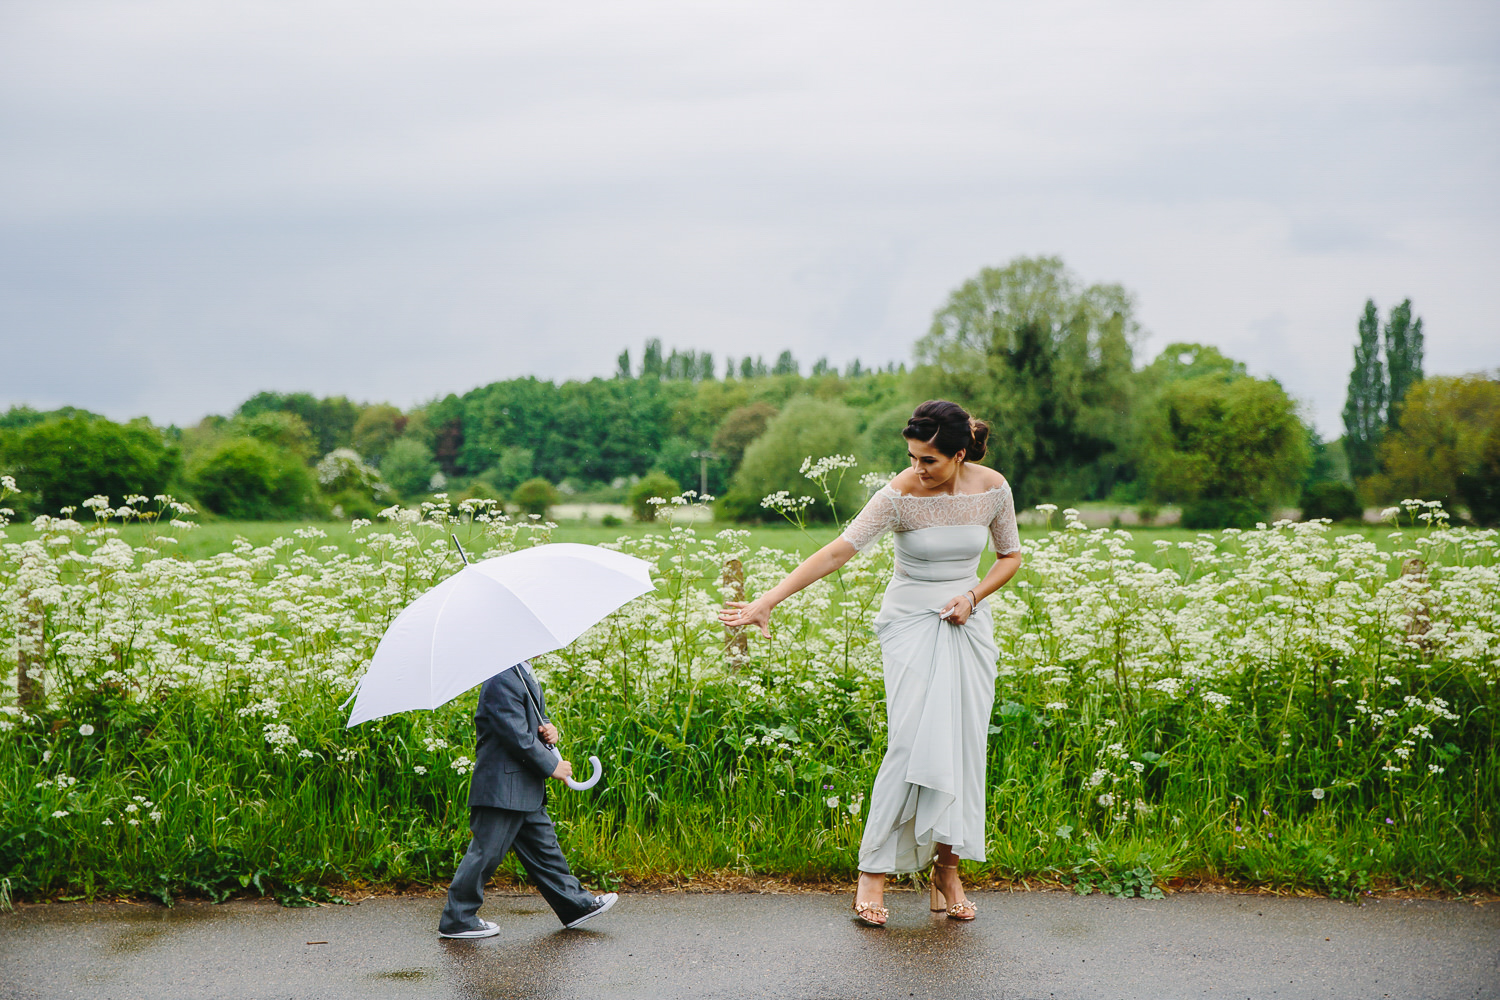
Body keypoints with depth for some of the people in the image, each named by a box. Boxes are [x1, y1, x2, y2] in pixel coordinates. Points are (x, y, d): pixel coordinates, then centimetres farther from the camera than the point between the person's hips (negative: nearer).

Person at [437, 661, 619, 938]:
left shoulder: (523, 675, 13)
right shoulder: (503, 681, -20)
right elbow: (517, 737, -22)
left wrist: (547, 730, 0)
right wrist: (552, 766, -14)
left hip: (526, 789, 10)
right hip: (503, 786, -10)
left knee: (543, 845, 16)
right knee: (486, 851, -2)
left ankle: (576, 904, 23)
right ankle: (456, 920, 7)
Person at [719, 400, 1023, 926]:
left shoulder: (992, 488, -6)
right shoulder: (901, 495, -16)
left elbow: (1011, 557, 9)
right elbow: (839, 550, -22)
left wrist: (973, 595, -10)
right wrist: (767, 601, -28)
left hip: (967, 625, 4)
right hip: (910, 623, -3)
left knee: (962, 746, -2)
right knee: (914, 742, -16)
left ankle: (947, 872, 8)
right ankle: (873, 871, -9)